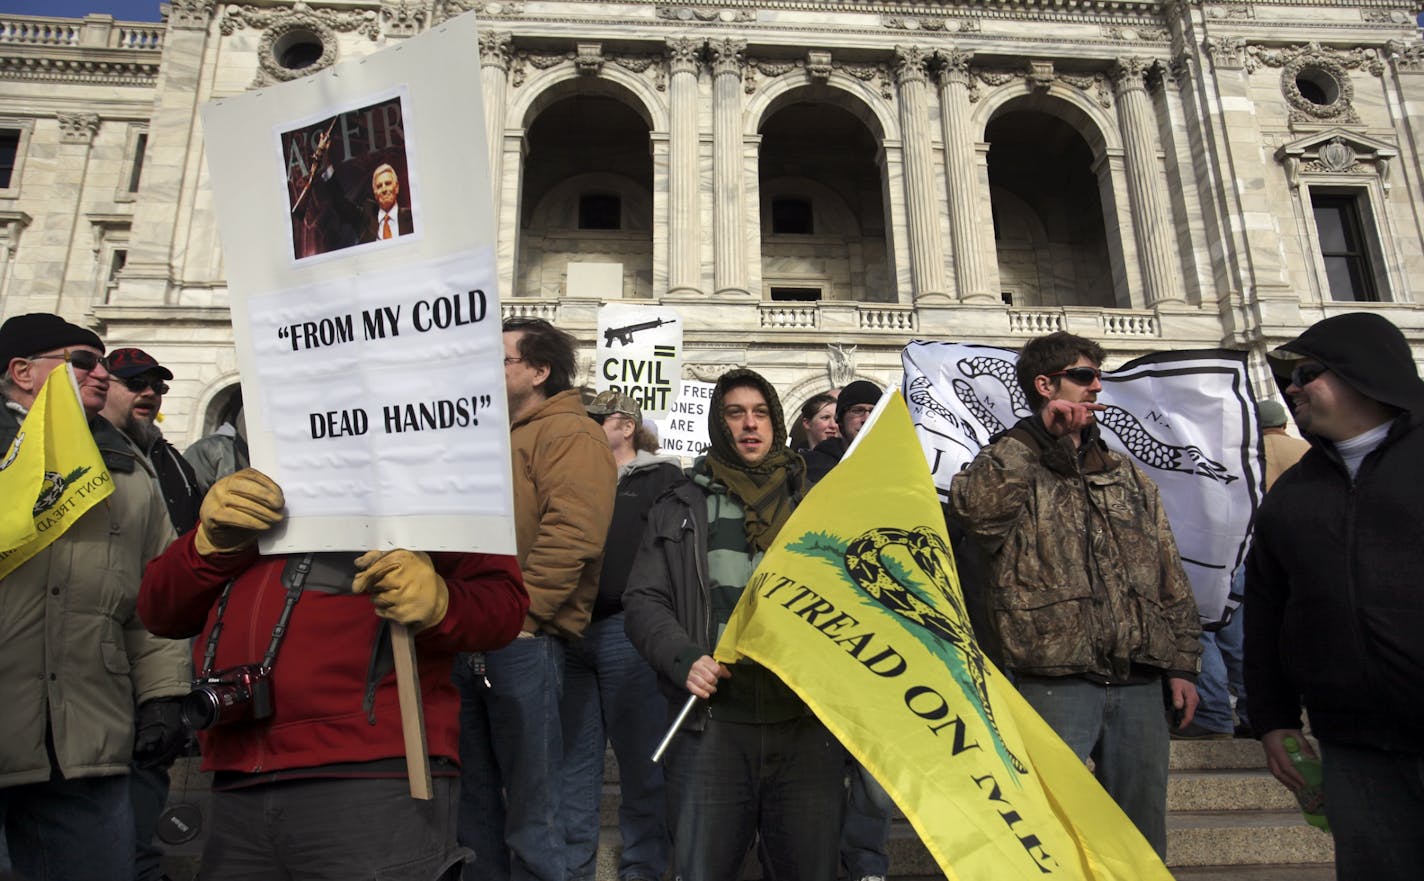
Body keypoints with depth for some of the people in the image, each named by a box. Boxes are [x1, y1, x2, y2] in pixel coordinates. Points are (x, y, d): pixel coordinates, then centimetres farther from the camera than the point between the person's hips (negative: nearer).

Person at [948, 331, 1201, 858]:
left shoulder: (1130, 479, 17)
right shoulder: (1010, 470, 1)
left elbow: (1170, 577, 16)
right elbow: (971, 507, -24)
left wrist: (1181, 662, 9)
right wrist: (1038, 432, -19)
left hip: (1139, 685, 5)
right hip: (1055, 682, -5)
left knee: (1142, 834, 15)